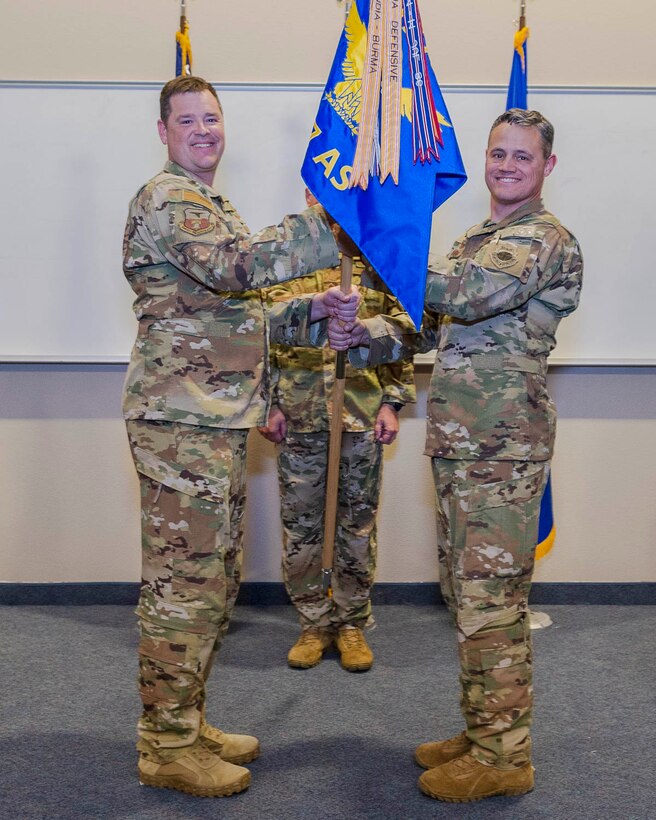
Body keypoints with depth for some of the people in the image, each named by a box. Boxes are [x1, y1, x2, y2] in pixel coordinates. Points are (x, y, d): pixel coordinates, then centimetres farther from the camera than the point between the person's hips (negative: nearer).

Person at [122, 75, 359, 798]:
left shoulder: (209, 208, 25)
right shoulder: (167, 201, -8)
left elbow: (235, 314, 23)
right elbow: (239, 266, -27)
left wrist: (312, 311, 8)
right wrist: (331, 220, -24)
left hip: (216, 420, 10)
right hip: (181, 420, -10)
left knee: (213, 579, 14)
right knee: (183, 582, -4)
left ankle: (186, 725, 26)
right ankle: (167, 747, 8)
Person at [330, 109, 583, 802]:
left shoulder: (544, 239, -9)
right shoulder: (475, 240, 21)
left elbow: (466, 294, -26)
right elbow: (431, 325, 18)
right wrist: (367, 335, 0)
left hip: (502, 445, -9)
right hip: (457, 441, 9)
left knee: (491, 597, -4)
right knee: (466, 591, 15)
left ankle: (503, 756, 10)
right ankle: (481, 733, 28)